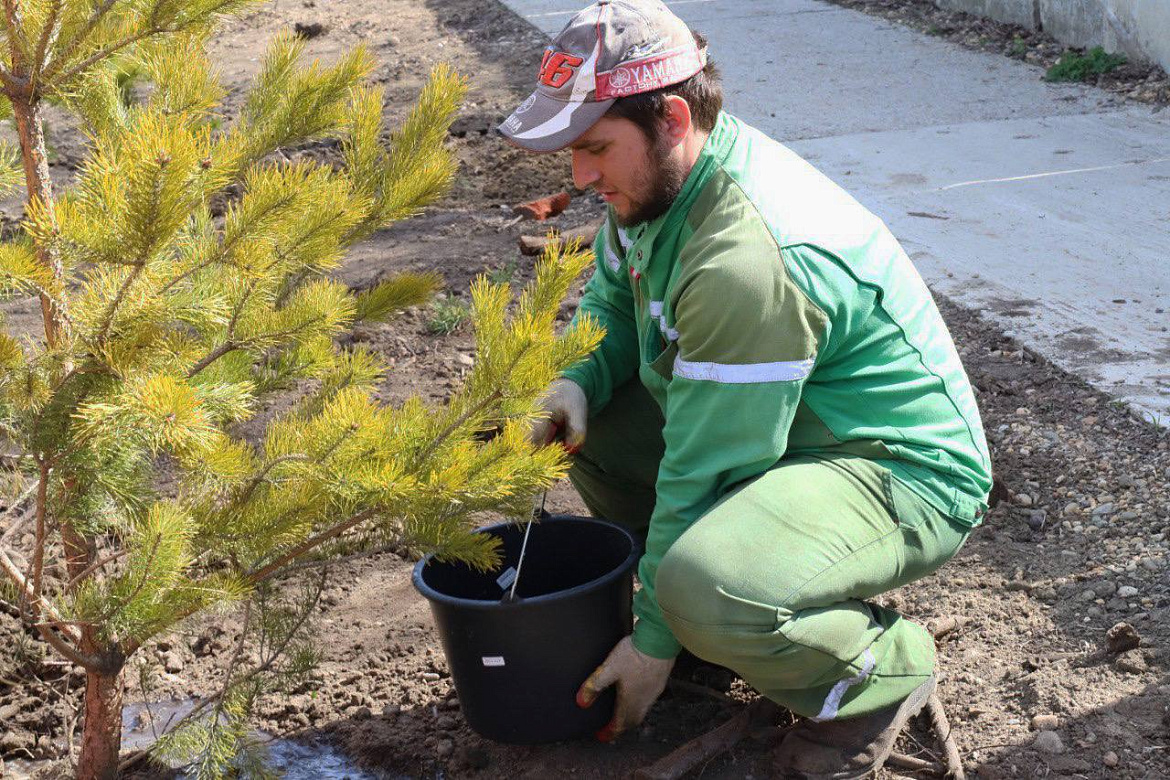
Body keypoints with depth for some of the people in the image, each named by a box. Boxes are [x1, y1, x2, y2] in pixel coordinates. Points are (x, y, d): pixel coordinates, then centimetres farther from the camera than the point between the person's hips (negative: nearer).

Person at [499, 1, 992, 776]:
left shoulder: (749, 260, -33)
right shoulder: (660, 174, -3)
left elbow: (704, 468, -26)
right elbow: (613, 301, 15)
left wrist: (655, 643, -16)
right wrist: (577, 383, -7)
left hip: (907, 478, -9)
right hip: (781, 429, 10)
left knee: (702, 587, -36)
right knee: (588, 417, 4)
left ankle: (880, 669, -5)